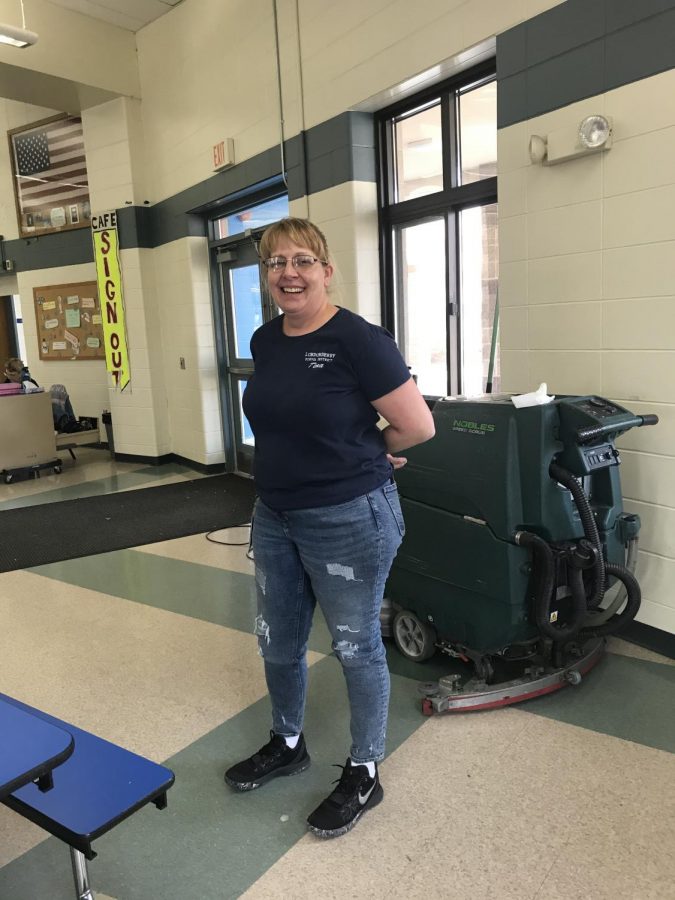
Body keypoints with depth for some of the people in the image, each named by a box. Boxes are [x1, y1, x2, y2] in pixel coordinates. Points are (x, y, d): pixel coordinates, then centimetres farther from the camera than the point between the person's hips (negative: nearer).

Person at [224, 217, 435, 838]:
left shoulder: (357, 340, -17)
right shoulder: (265, 341, 4)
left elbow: (418, 426, -16)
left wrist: (361, 453, 0)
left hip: (349, 520, -7)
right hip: (274, 518, 7)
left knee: (356, 647, 11)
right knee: (278, 642, 20)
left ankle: (364, 774, 34)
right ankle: (287, 744, 47)